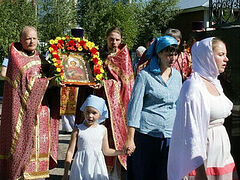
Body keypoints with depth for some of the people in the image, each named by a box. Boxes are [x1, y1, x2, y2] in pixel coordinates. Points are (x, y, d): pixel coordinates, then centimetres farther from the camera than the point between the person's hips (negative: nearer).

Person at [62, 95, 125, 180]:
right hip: (81, 167, -2)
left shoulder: (103, 130, 4)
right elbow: (70, 151, -1)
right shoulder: (78, 129, -3)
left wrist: (122, 151, 3)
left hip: (97, 168, 2)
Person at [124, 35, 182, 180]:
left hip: (170, 136, 5)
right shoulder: (145, 75, -5)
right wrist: (130, 138, -12)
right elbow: (134, 107, -8)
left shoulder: (177, 75, 11)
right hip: (146, 135, -4)